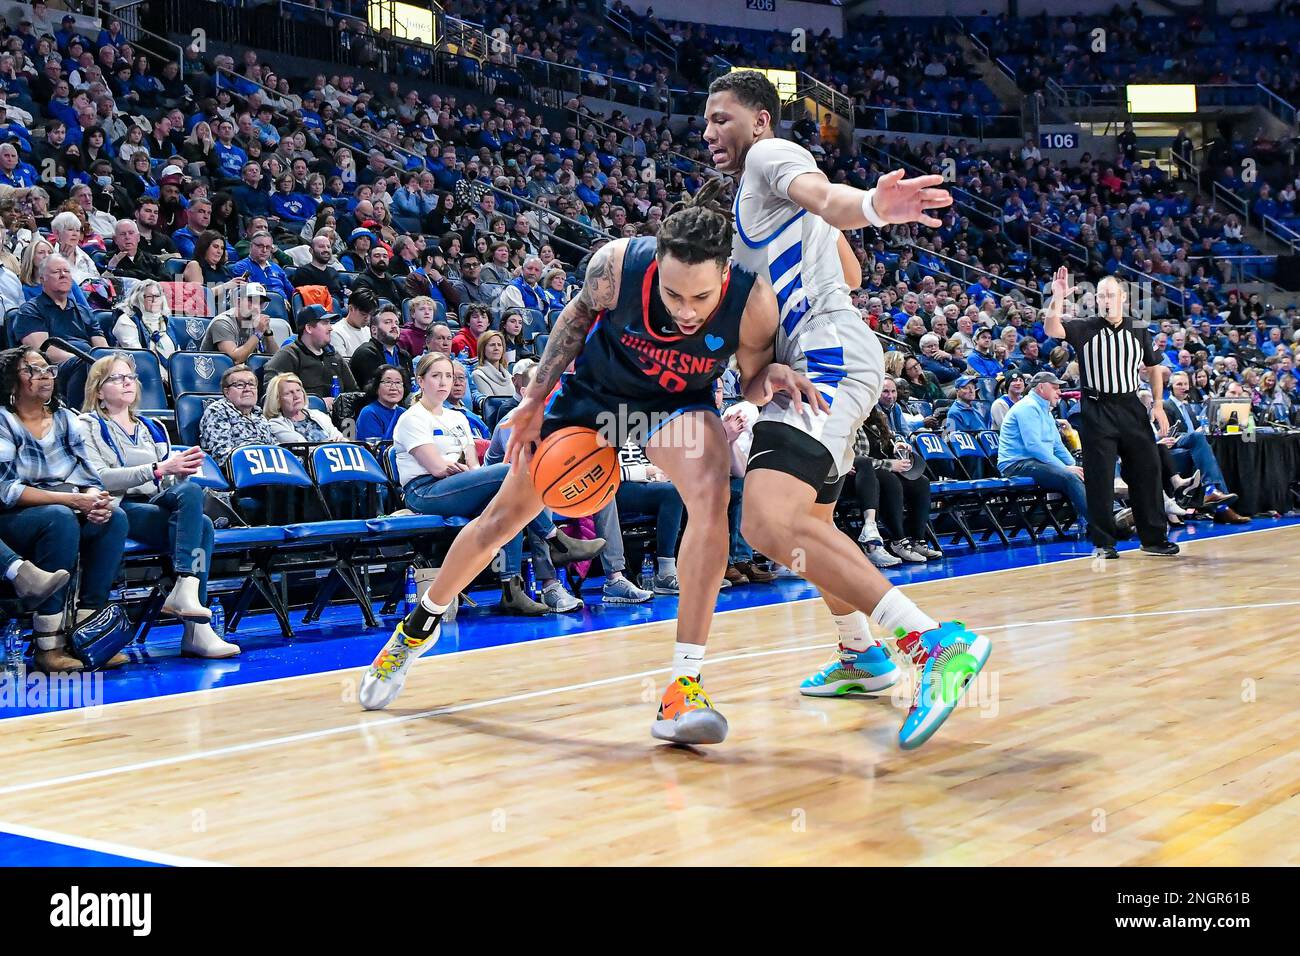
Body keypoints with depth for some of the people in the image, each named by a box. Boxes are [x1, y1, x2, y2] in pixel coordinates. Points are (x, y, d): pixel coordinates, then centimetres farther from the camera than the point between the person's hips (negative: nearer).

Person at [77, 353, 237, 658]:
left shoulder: (153, 428, 29)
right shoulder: (89, 426, 10)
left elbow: (172, 483, 22)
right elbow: (99, 478, -8)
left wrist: (184, 469, -4)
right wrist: (158, 469, -18)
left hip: (159, 506, 5)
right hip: (121, 509, -5)